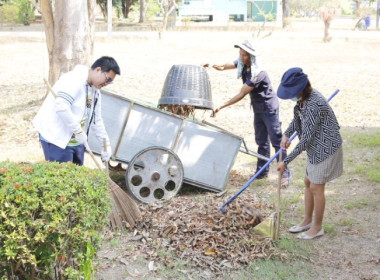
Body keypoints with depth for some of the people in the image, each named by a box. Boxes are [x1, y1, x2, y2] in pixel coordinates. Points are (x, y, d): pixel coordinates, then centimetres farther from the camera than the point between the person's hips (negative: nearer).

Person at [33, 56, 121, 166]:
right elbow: (61, 107, -30)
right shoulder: (74, 80, -18)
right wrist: (78, 131, -24)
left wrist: (106, 145, 13)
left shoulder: (95, 91, 12)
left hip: (76, 141, 9)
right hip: (57, 139, -9)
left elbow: (96, 120, 18)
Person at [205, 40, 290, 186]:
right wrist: (211, 65, -23)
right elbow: (223, 66, 1)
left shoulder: (257, 74, -29)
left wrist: (221, 107, -30)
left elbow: (241, 95, -29)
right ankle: (262, 171, 23)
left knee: (276, 141, -6)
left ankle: (285, 174, -3)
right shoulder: (241, 64, -4)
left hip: (269, 109, -8)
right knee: (261, 141, 14)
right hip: (258, 109, 8)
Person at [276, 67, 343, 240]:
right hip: (316, 147, 9)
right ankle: (307, 221, 34)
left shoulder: (315, 105, -31)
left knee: (316, 188, 1)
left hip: (326, 148, -9)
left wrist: (286, 161, -23)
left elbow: (306, 139, -28)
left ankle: (317, 228, 19)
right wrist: (286, 134, -1)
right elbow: (298, 118, 17)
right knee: (308, 183, 18)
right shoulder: (304, 98, -2)